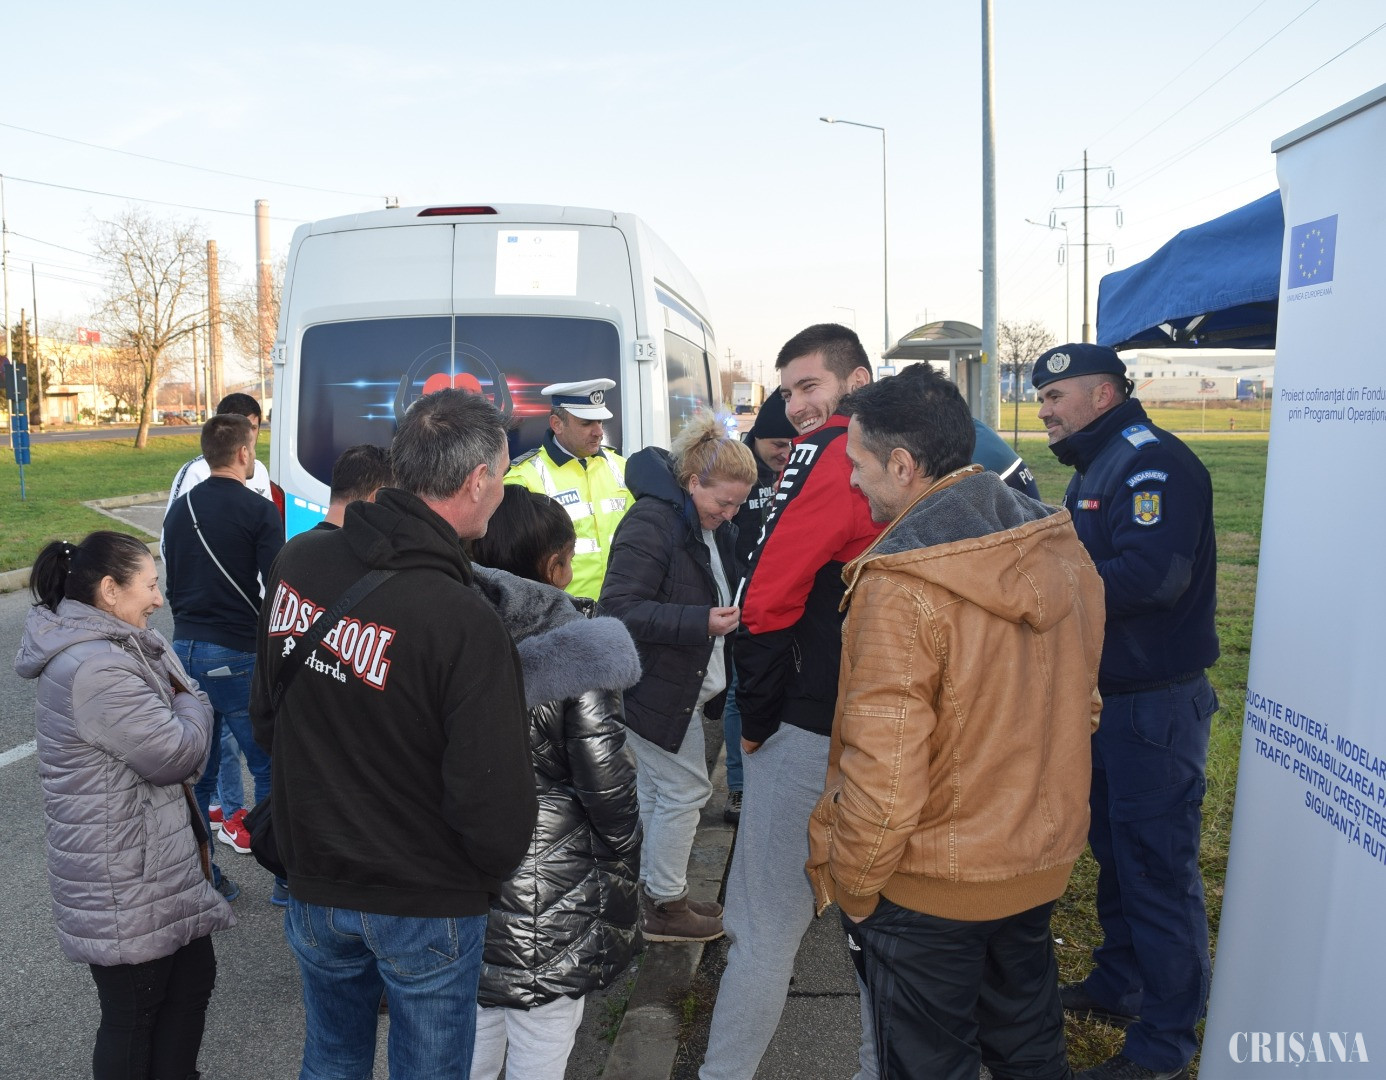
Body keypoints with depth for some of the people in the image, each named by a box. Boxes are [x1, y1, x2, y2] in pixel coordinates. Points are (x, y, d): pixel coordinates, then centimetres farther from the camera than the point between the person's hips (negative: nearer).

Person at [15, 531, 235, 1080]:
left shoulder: (122, 645, 7)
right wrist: (192, 705, -6)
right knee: (134, 1012, 8)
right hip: (124, 887, -10)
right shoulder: (96, 669, -27)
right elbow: (178, 753, -24)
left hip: (159, 861, 10)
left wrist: (180, 704, -5)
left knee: (192, 979, 20)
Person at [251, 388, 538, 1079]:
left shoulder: (296, 562, -10)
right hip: (426, 906, -5)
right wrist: (492, 872, -2)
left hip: (312, 886, 6)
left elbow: (265, 718, 5)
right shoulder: (465, 624, -30)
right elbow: (495, 807, -24)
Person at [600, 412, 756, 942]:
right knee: (684, 790, -1)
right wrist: (701, 622, -30)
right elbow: (621, 607, -26)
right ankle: (666, 906, 15)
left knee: (655, 791, 19)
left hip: (683, 685, 10)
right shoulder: (651, 522, -21)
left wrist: (732, 613, 5)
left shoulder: (713, 526, 10)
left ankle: (656, 893, 32)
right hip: (657, 685, -9)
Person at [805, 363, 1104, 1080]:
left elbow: (883, 771, -27)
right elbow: (1082, 701, 8)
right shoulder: (1059, 545, -4)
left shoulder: (900, 585, -28)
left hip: (933, 885, -7)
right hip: (1042, 860, 7)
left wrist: (852, 884, -11)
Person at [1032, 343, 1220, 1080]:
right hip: (1106, 695, 10)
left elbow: (1154, 573, -30)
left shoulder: (1153, 461, -17)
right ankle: (1118, 986, 39)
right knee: (1115, 853, 21)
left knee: (1157, 868, 1)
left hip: (1155, 706, -10)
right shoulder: (1095, 467, 15)